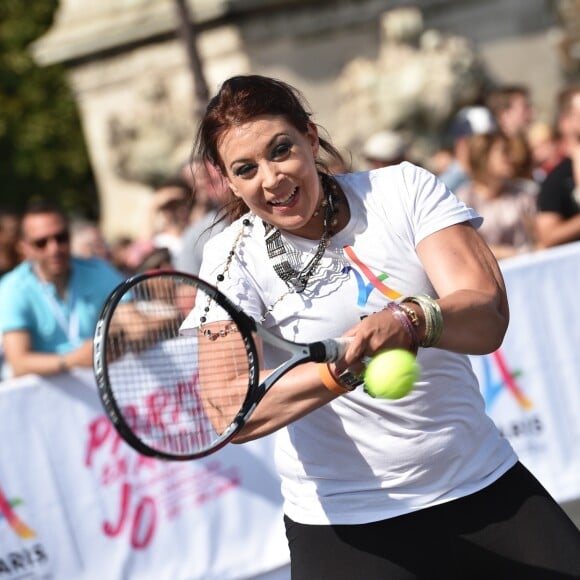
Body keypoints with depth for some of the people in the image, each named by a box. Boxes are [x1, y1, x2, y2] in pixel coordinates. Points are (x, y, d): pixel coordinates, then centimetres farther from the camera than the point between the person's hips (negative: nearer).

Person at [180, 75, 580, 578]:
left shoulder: (405, 189, -4)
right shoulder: (234, 255, -8)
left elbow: (488, 318, -16)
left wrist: (410, 321, -37)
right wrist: (343, 372, -37)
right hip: (347, 529, -2)